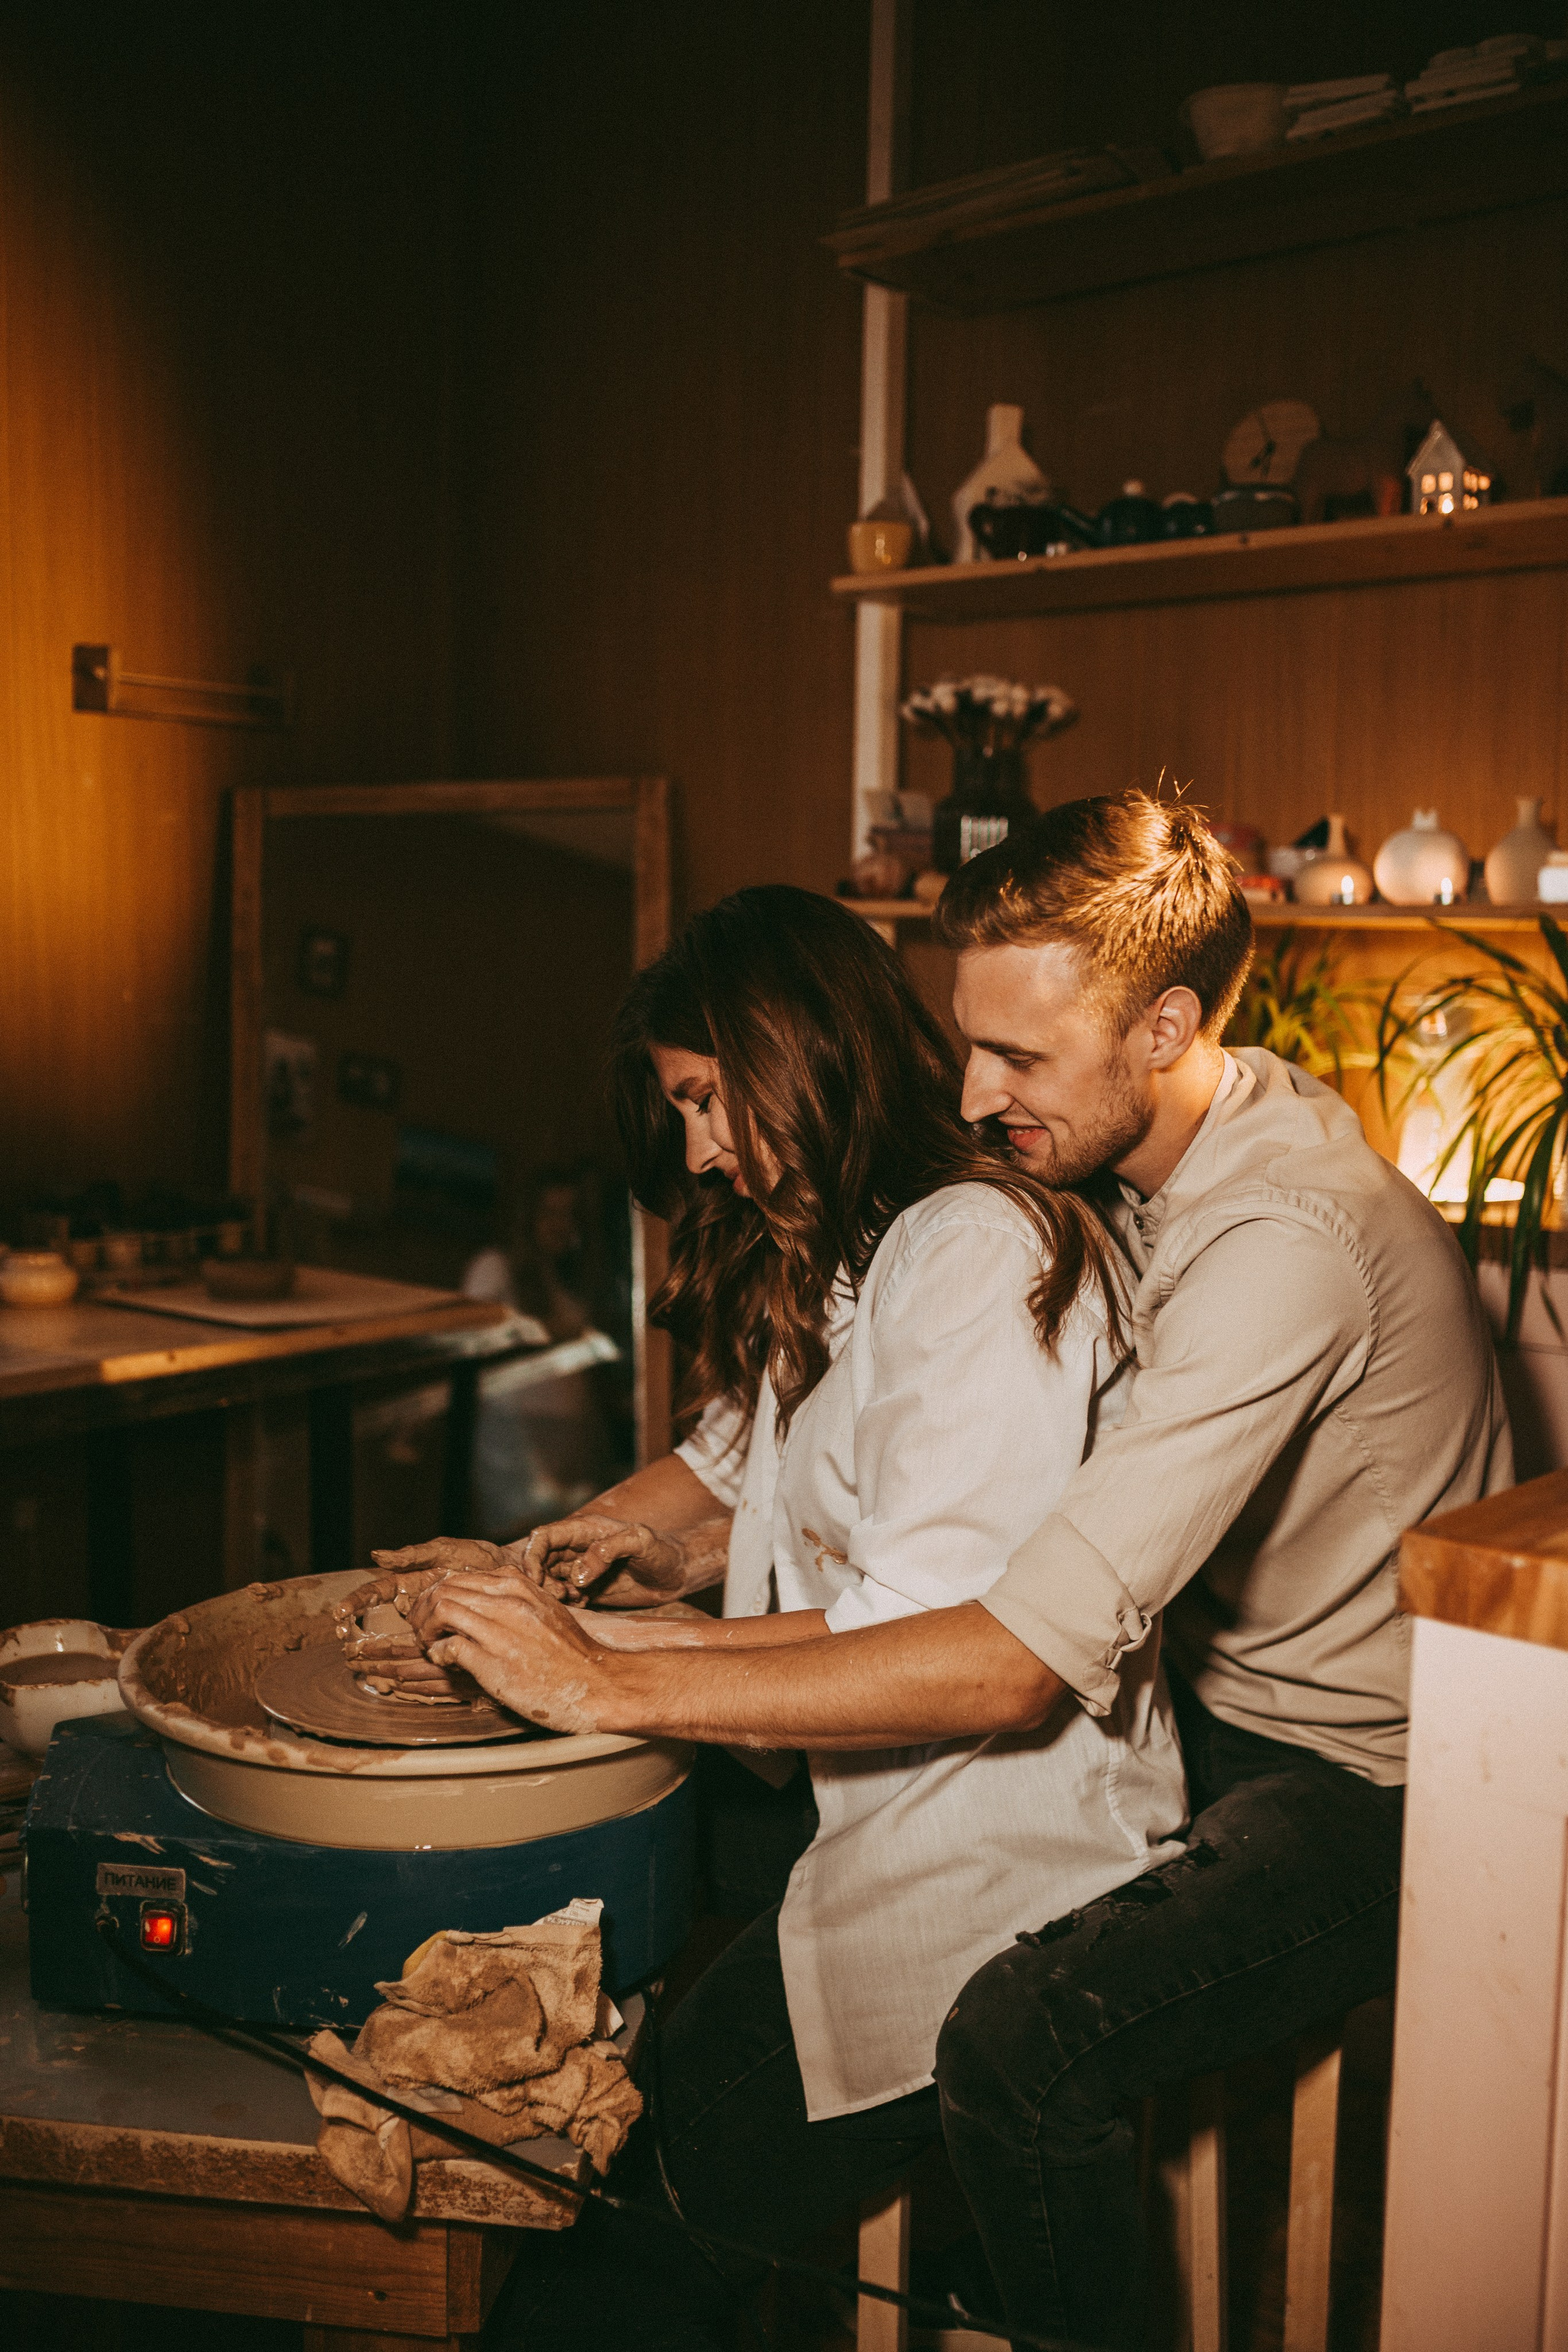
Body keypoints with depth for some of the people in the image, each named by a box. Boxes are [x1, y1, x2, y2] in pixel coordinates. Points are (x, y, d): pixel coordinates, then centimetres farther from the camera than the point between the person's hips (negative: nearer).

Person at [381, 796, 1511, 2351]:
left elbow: (1025, 1661, -35)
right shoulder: (1155, 1155, -2)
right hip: (1219, 1704, 9)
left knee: (1020, 2043, -29)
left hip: (1366, 1789, -9)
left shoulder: (1288, 1239, -30)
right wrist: (711, 1546, -4)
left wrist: (614, 1686, -31)